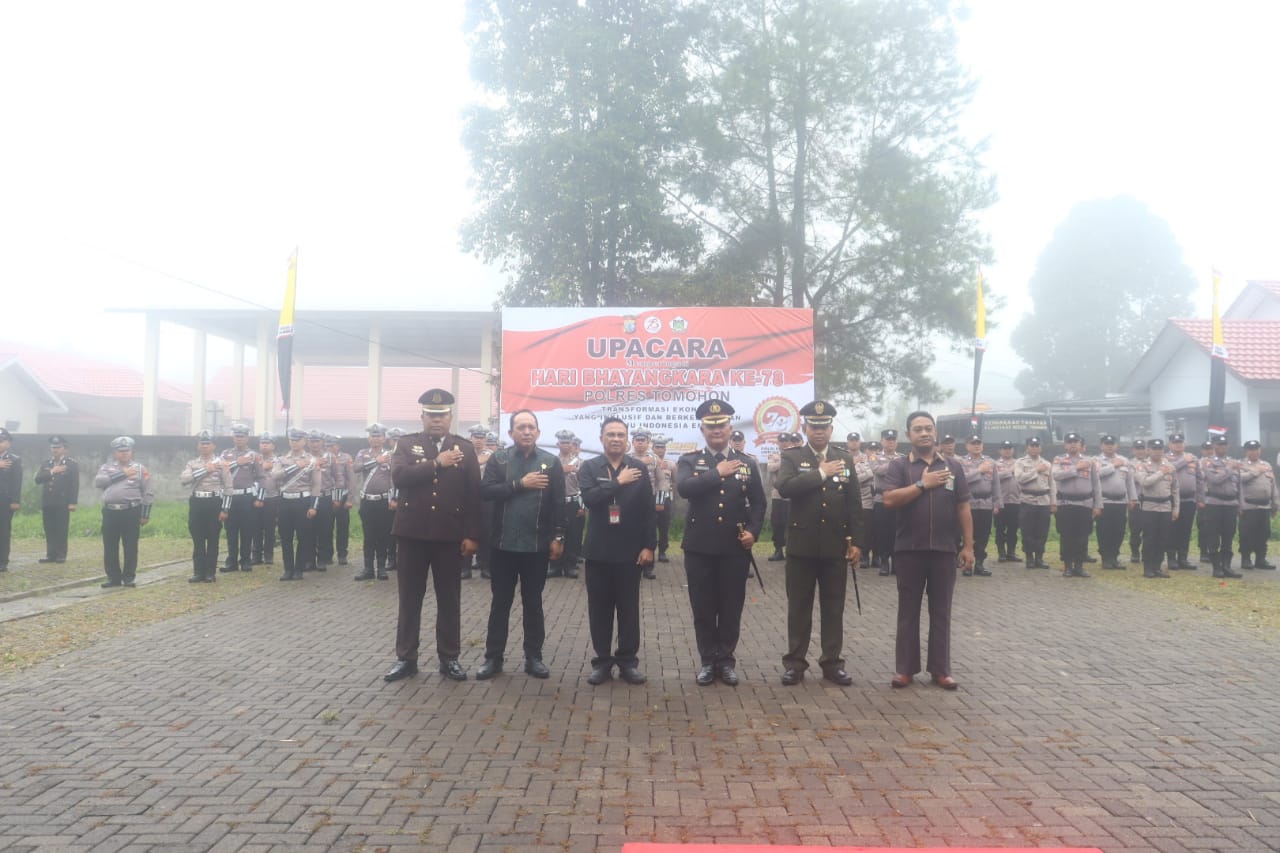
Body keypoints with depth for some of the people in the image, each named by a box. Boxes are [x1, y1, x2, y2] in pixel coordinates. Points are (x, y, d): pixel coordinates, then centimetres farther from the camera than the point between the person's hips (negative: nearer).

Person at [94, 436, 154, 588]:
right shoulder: (107, 467, 11)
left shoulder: (140, 469, 5)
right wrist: (122, 474, -11)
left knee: (130, 546, 0)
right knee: (110, 547, 6)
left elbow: (148, 493, 3)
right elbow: (98, 482, -9)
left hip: (131, 512, -2)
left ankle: (129, 577, 9)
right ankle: (113, 577, 15)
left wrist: (145, 515, -3)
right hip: (110, 512, 2)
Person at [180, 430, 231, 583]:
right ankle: (198, 572, 12)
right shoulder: (192, 463, 10)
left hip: (214, 503, -3)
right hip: (196, 503, 3)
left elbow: (228, 487, -1)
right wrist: (204, 470, -14)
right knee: (197, 540, 5)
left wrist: (225, 509, -7)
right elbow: (183, 479, -10)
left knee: (213, 540, 2)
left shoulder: (221, 463, 1)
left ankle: (210, 573, 9)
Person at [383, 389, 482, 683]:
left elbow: (474, 494, 0)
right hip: (412, 533, 0)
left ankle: (449, 658, 17)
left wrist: (472, 535, -6)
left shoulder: (465, 448, 4)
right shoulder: (406, 444, 5)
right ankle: (406, 658, 18)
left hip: (450, 535, 0)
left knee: (449, 600, 7)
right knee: (409, 599, 8)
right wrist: (436, 464, -17)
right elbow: (398, 476, -13)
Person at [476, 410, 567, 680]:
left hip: (537, 545, 0)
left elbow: (558, 503, 0)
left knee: (533, 603, 9)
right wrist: (520, 484, -16)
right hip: (503, 543, 0)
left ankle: (533, 657, 18)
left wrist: (558, 537, -6)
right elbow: (486, 492, -11)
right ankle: (493, 656, 17)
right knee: (500, 602, 8)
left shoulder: (551, 462, 2)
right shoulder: (498, 459, 2)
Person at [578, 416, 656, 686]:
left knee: (629, 609, 6)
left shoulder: (639, 468, 2)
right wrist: (618, 482, -18)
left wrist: (649, 546, -4)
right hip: (598, 551, 0)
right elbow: (589, 498, -18)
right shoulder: (589, 467, 0)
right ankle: (602, 661, 17)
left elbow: (648, 510, 1)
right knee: (600, 609, 7)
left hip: (630, 551, 0)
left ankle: (628, 661, 17)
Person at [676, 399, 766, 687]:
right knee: (704, 609, 6)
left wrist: (753, 531, -8)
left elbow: (758, 503, 7)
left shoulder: (748, 463, 7)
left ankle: (726, 661, 20)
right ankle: (708, 661, 19)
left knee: (731, 608, 7)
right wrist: (718, 473, -16)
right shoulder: (689, 461, 3)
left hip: (735, 547, 1)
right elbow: (684, 488, -18)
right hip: (700, 547, -1)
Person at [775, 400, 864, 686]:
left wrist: (856, 542, 1)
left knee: (834, 608, 8)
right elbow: (784, 487, -19)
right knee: (799, 608, 5)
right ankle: (795, 662, 13)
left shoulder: (845, 459, 8)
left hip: (836, 545, 2)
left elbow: (855, 505, 6)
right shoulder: (792, 457, 0)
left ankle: (832, 662, 17)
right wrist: (821, 473, -18)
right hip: (802, 545, -2)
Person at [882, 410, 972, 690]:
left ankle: (941, 669, 16)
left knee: (941, 612, 8)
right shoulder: (900, 465, 0)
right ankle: (905, 668, 13)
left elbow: (963, 508, 7)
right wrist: (923, 484, -15)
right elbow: (889, 499, -13)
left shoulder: (953, 466, 7)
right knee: (908, 611, 6)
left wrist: (968, 545, 3)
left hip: (944, 550, 2)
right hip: (909, 549, -2)